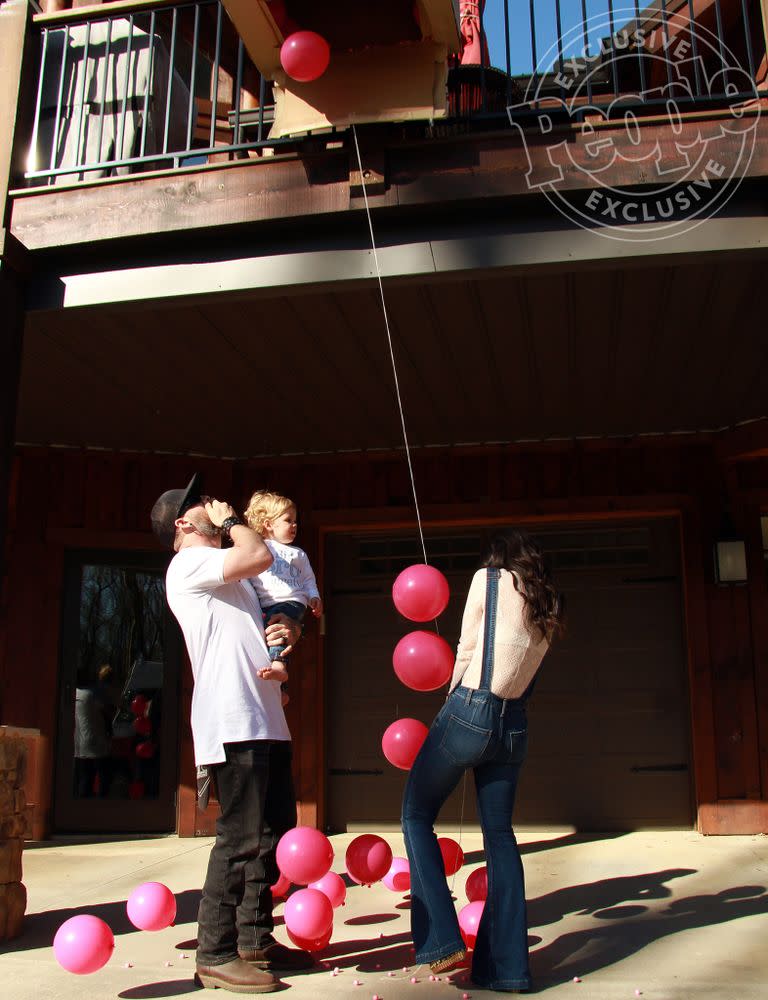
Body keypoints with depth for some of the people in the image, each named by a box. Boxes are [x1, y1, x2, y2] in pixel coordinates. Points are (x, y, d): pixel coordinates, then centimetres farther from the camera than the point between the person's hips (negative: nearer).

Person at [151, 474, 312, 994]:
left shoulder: (228, 575, 26)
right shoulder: (189, 564, -4)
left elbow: (273, 622, 28)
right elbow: (260, 556, -19)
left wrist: (288, 630, 4)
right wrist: (230, 519, 0)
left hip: (265, 721, 10)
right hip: (232, 722, -10)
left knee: (272, 832, 13)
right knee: (242, 838, -10)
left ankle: (255, 941, 23)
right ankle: (215, 955, -1)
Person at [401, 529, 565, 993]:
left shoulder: (488, 578, -1)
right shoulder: (551, 606, 13)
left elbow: (466, 651, 0)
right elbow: (523, 668, 15)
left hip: (468, 712, -5)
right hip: (514, 727, 5)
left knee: (417, 815, 9)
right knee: (500, 834, 12)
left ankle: (443, 938, 0)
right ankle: (507, 967, 12)